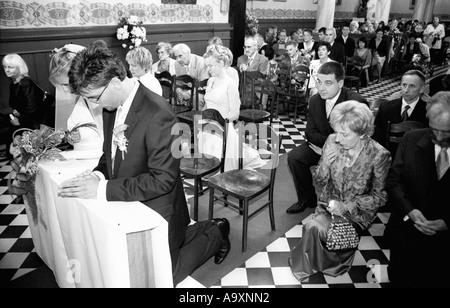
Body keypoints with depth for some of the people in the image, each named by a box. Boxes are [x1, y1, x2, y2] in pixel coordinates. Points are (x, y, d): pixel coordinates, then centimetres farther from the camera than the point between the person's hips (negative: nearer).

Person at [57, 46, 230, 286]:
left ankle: (215, 234, 27)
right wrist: (99, 174, -11)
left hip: (156, 216, -8)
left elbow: (162, 179, -28)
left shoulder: (157, 114, -28)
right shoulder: (111, 106, -3)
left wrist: (104, 189, -29)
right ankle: (209, 227, 36)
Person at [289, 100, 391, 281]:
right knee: (314, 228, -25)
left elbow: (379, 197, -8)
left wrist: (346, 206, -18)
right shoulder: (332, 142, -10)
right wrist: (325, 164, -22)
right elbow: (320, 182, -1)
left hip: (358, 213, -3)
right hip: (329, 205, 3)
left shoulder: (379, 155, -18)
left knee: (313, 229, -24)